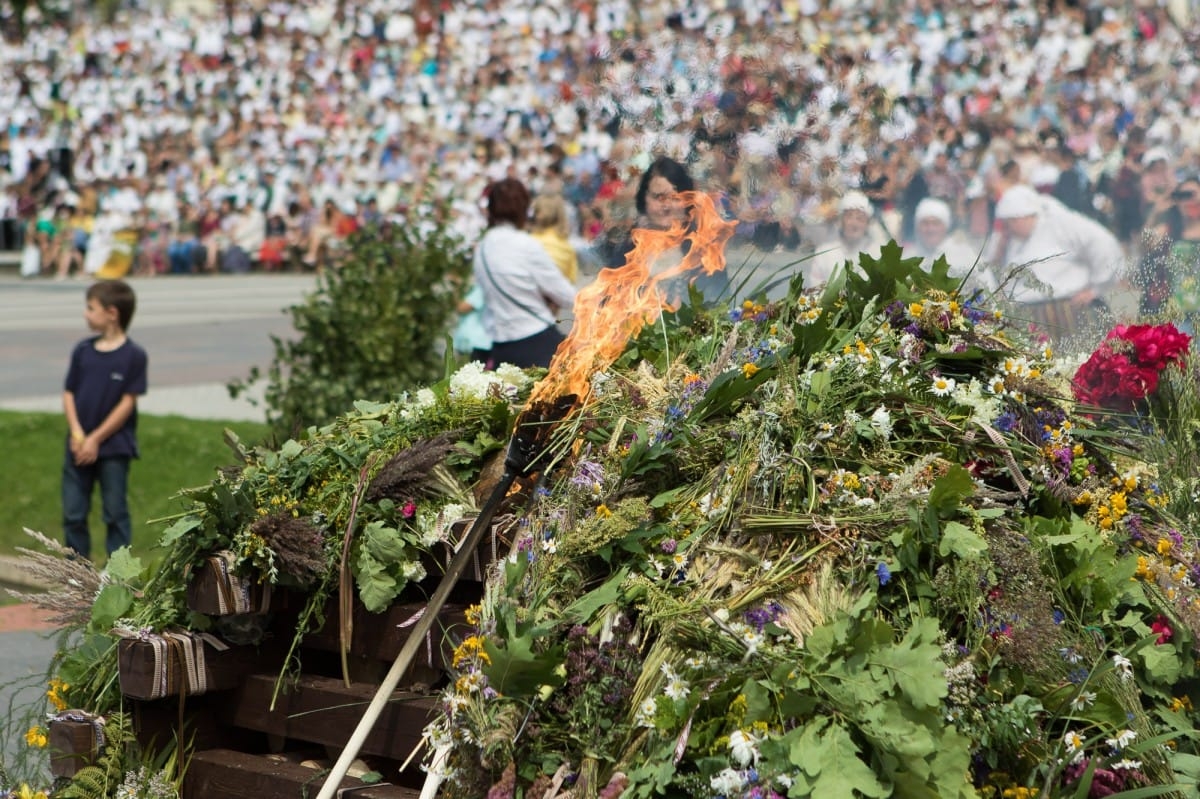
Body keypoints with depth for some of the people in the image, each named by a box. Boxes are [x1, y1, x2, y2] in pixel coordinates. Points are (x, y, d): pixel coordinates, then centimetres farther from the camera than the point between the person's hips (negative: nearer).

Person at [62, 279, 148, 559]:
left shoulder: (133, 356, -9)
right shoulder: (82, 351, 4)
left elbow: (128, 403, -10)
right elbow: (69, 394, 6)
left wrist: (96, 439, -12)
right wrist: (77, 434, -9)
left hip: (114, 448, -5)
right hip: (78, 446, 5)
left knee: (115, 512, 3)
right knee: (73, 513, 8)